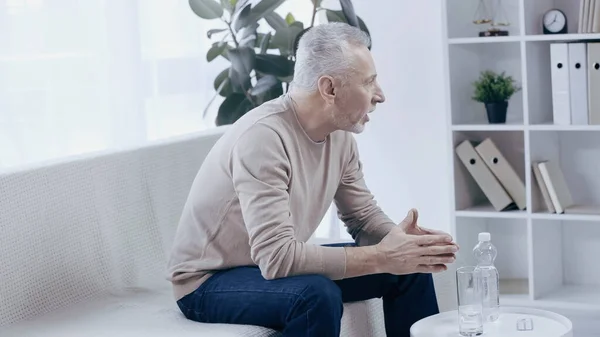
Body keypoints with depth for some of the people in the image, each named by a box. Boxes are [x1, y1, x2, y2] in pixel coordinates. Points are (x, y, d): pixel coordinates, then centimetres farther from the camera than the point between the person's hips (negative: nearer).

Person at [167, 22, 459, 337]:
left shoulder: (339, 134, -5)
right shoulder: (263, 136, -30)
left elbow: (364, 216, 6)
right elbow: (277, 258, -36)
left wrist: (400, 240, -18)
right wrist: (382, 258, -31)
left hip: (274, 263, 8)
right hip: (210, 282, -8)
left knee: (410, 264, 2)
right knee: (318, 294, -35)